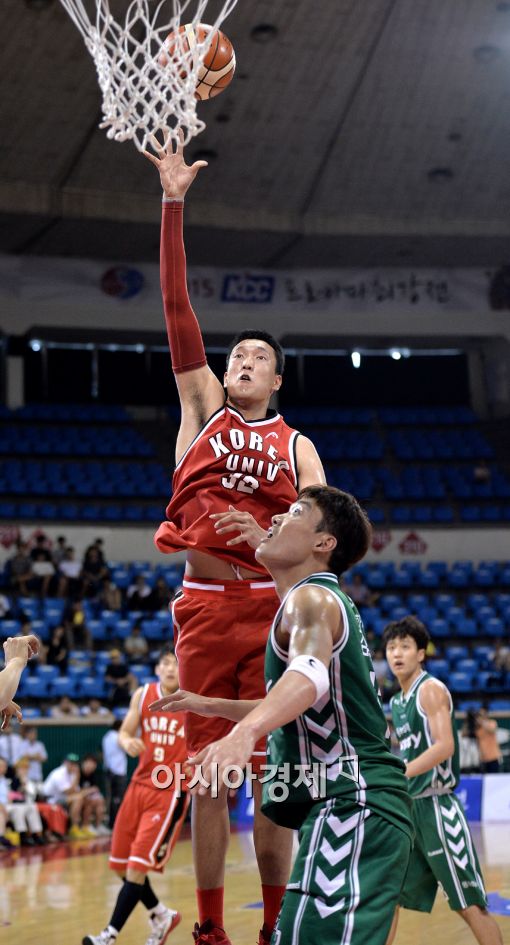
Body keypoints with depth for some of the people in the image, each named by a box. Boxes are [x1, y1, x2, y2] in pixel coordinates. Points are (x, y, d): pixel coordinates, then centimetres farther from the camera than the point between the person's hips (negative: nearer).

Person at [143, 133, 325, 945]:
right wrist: (173, 205, -5)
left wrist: (268, 534, -18)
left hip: (271, 605, 0)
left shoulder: (296, 445, 11)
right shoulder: (202, 407, 11)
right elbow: (178, 309, 2)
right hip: (203, 603, 1)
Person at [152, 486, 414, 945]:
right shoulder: (326, 602, 23)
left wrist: (245, 731, -49)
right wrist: (209, 705, 39)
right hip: (349, 807, 11)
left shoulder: (312, 597, -8)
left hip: (354, 805, -11)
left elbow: (310, 673, -32)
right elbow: (299, 705, 37)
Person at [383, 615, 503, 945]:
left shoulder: (431, 688, -9)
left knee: (470, 905, -4)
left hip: (435, 807, -8)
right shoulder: (398, 701, 15)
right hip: (407, 806, 8)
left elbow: (444, 746, -21)